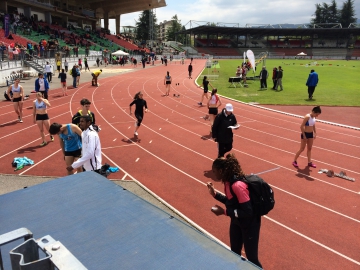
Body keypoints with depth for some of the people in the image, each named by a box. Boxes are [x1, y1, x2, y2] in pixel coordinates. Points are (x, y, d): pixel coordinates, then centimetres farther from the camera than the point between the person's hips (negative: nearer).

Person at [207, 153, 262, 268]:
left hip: (249, 224, -9)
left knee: (252, 258, 7)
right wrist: (214, 193, -2)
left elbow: (247, 212, -31)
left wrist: (224, 211, -29)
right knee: (235, 254, 23)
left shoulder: (237, 185, -33)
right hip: (236, 221, 9)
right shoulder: (228, 181, -5)